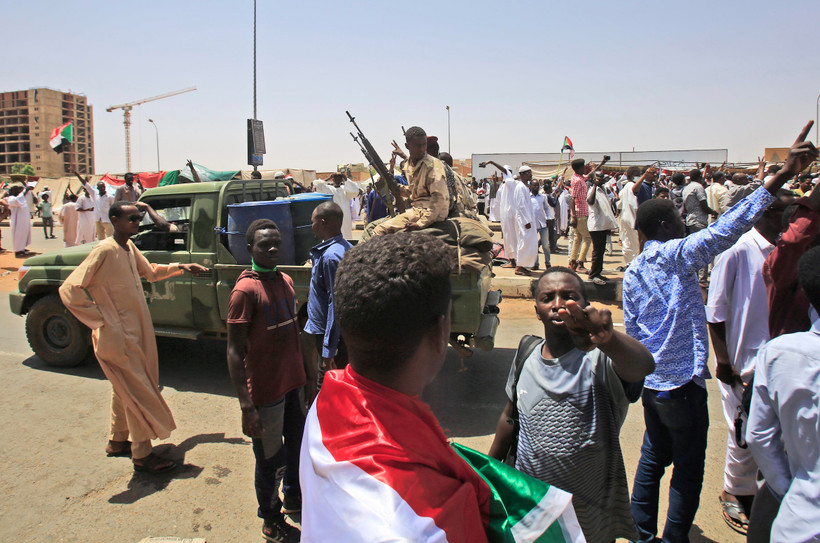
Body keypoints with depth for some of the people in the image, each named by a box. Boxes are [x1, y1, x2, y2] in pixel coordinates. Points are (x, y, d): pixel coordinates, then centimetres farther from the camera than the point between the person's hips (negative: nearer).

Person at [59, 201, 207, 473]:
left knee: (126, 389, 20)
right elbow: (69, 290, -23)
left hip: (135, 332, 9)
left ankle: (117, 441, 37)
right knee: (138, 392, -2)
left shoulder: (129, 247, 7)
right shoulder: (104, 251, -20)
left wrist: (179, 267, 12)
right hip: (118, 337, -9)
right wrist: (101, 321, -21)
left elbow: (150, 272, 25)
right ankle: (142, 455, 11)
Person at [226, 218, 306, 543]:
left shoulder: (286, 281, 6)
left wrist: (302, 376, 15)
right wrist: (246, 407, -23)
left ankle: (294, 499, 49)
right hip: (266, 391, -7)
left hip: (293, 383, 8)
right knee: (272, 460, 9)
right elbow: (235, 351, -19)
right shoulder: (245, 290, -18)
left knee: (298, 448, 23)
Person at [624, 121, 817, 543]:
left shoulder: (632, 273, 6)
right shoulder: (675, 254, -14)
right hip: (682, 381, -7)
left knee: (653, 457, 20)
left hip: (649, 381, 7)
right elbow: (726, 229, -27)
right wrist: (783, 175, -30)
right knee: (688, 467, 9)